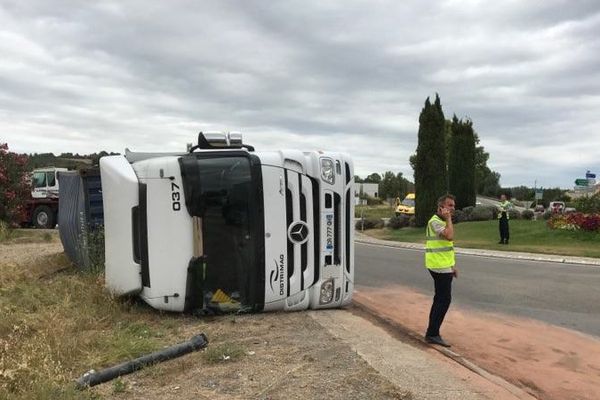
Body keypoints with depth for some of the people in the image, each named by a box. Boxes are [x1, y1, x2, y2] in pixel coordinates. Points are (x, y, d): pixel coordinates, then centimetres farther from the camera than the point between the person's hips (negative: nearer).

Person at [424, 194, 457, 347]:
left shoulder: (443, 221, 17)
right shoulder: (435, 221, -15)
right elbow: (449, 236, -32)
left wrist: (452, 265, 21)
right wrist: (448, 218, -21)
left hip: (444, 267, 10)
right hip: (440, 267, -10)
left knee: (440, 299, 14)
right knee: (444, 299, -10)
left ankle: (432, 332, 21)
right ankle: (432, 334, -5)